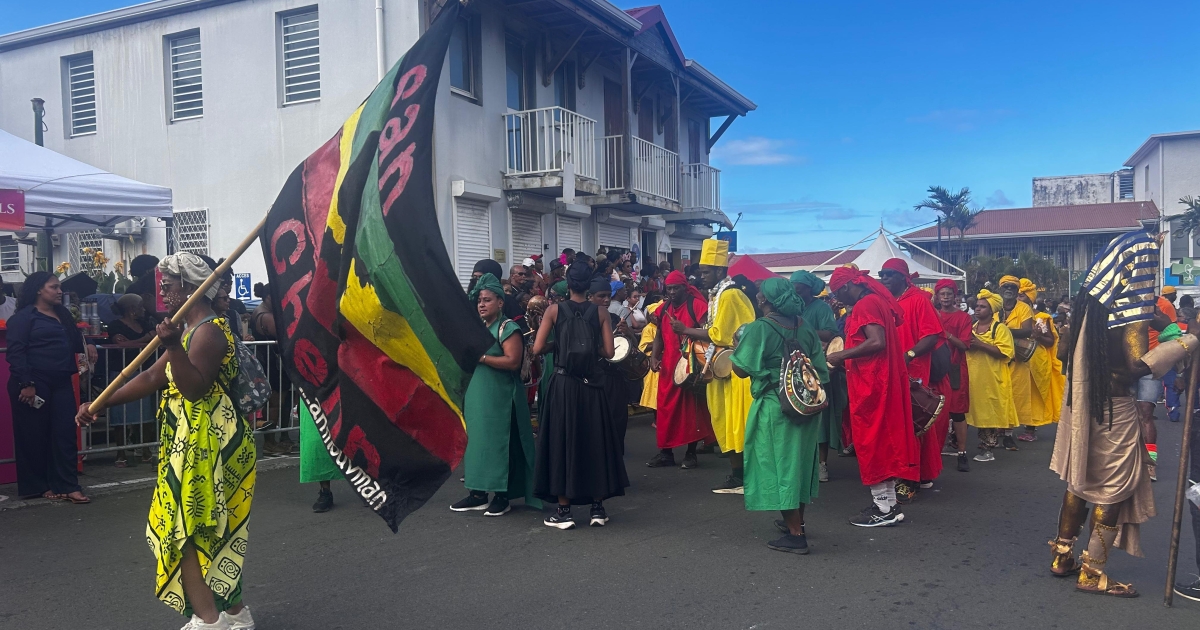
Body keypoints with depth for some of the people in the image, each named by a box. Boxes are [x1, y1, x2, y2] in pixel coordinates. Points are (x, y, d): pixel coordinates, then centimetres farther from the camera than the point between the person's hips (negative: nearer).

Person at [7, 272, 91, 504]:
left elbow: (74, 342, 27)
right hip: (33, 383, -6)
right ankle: (36, 486, 12)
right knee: (34, 435, 2)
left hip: (61, 382, 6)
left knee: (65, 432, 1)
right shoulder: (23, 317, -5)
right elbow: (15, 352, -12)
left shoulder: (63, 314, 17)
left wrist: (86, 346, 8)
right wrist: (25, 384, -18)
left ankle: (68, 485, 3)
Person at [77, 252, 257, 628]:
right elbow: (152, 378, 17)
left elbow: (195, 388, -26)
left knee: (184, 527, -6)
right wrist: (100, 405, 15)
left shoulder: (208, 331, -16)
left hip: (205, 443, -10)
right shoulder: (191, 329, 16)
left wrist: (173, 347, -37)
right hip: (196, 442, 10)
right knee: (210, 529, 14)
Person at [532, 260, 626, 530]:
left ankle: (563, 511, 7)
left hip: (563, 384, -1)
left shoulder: (554, 310, -3)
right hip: (590, 385, 1)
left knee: (562, 441, 5)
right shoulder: (600, 313, 0)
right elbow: (608, 352, -5)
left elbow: (537, 348, -8)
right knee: (594, 441, 11)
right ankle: (598, 508, 14)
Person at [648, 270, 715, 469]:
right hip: (668, 365, 5)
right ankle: (666, 452, 13)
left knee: (691, 409, 1)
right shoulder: (664, 308, 13)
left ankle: (691, 453, 10)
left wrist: (685, 329, -23)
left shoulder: (697, 305, -6)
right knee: (666, 409, 5)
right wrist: (654, 356, 4)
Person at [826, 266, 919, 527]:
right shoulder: (878, 301, 15)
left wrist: (841, 355, -19)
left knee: (871, 440, -3)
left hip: (870, 384, -10)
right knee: (884, 439, 14)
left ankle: (883, 509, 3)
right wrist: (845, 355, 16)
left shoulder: (865, 305, -15)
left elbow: (877, 342, -27)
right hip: (883, 380, 10)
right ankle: (888, 501, 22)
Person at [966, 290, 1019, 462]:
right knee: (978, 411, 8)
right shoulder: (972, 328, 16)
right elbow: (964, 348, 25)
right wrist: (967, 345, 1)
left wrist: (981, 344, -20)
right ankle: (984, 446, 16)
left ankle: (989, 449, 4)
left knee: (992, 412, -3)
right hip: (974, 378, 6)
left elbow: (1004, 352, -16)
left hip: (992, 379, -6)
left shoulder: (1001, 329, -4)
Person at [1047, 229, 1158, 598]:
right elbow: (1139, 364, -22)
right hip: (1114, 407, -7)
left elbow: (1064, 352, 12)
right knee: (1114, 488, 3)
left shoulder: (1086, 300, 6)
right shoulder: (1131, 305, -15)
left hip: (1080, 403, 7)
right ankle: (1092, 572, 7)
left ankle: (1062, 556, 23)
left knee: (1079, 479, 16)